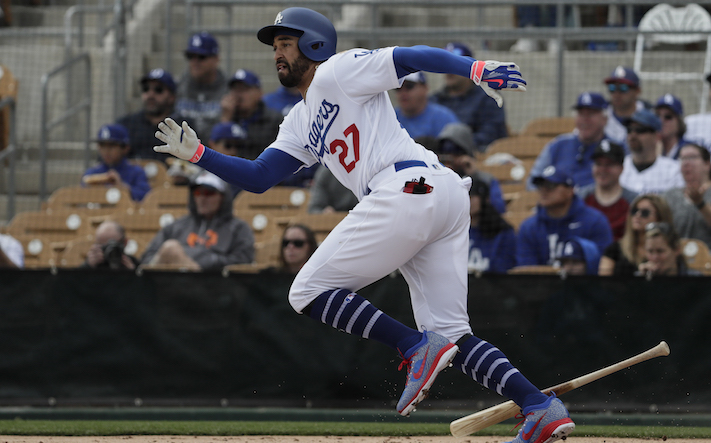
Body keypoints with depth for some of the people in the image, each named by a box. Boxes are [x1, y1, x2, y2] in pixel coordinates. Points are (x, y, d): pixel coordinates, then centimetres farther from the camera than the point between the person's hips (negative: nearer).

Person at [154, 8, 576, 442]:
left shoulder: (338, 72, 7)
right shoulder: (299, 123, 32)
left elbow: (415, 57, -5)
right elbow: (258, 177, 28)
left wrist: (478, 68, -20)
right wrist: (197, 153, 19)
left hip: (407, 187, -9)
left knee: (309, 292, -3)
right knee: (449, 333, 5)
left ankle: (419, 348, -16)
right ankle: (543, 408, -9)